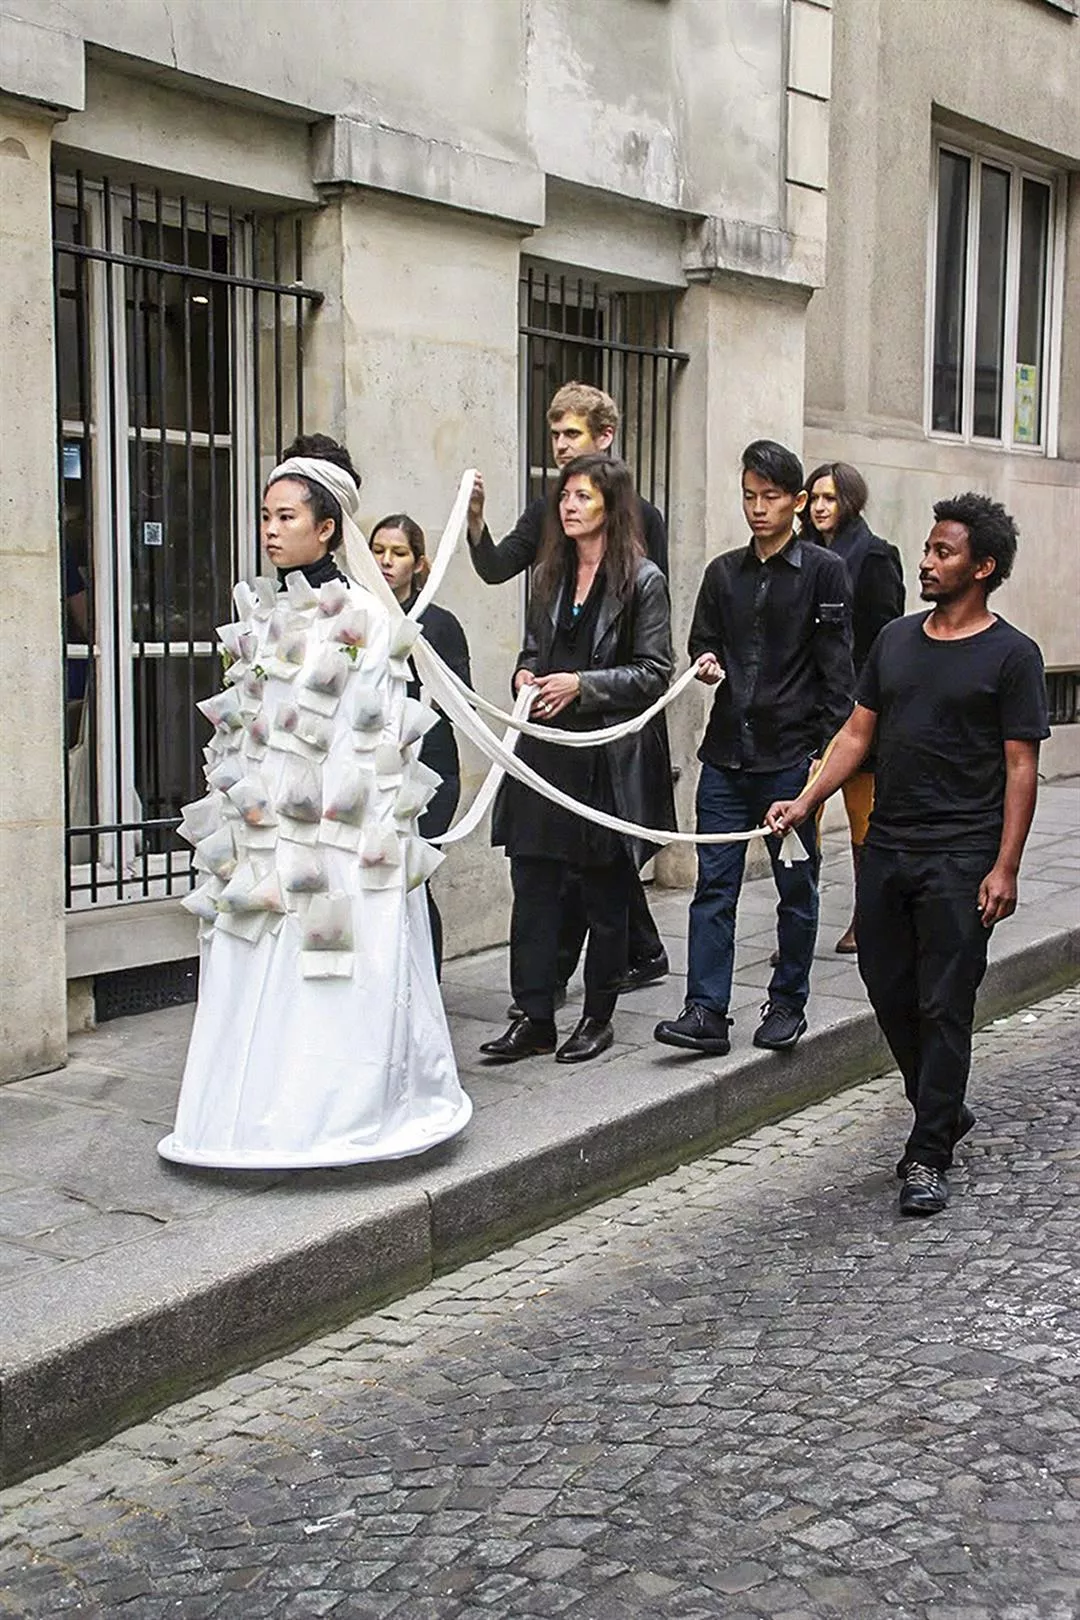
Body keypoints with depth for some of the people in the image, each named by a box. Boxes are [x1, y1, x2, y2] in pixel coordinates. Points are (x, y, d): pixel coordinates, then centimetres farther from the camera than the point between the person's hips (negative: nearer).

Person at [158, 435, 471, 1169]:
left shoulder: (366, 617, -5)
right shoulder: (258, 613, 12)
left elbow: (377, 733, -8)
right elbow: (235, 726, 15)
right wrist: (241, 799, 5)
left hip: (337, 839, -6)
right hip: (262, 833, 6)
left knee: (332, 974, -2)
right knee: (258, 973, 7)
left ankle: (338, 1112, 9)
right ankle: (266, 1111, 16)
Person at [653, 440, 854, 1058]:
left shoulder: (824, 572, -2)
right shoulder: (724, 572, 12)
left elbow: (836, 670, -5)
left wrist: (826, 752, -11)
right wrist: (708, 665, -5)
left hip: (792, 757, -4)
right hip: (727, 753, 4)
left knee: (797, 886, 8)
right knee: (714, 886, 1)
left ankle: (788, 1004, 21)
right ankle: (707, 1012, 3)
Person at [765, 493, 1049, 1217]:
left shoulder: (1011, 654, -4)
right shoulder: (896, 639, 13)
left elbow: (1021, 767, -6)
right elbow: (858, 734, 15)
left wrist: (1005, 867, -12)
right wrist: (806, 801, 3)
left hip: (960, 858, -6)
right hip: (887, 849, 6)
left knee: (943, 1005, -2)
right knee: (890, 993, 11)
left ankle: (929, 1156, 7)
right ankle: (944, 1110, 32)